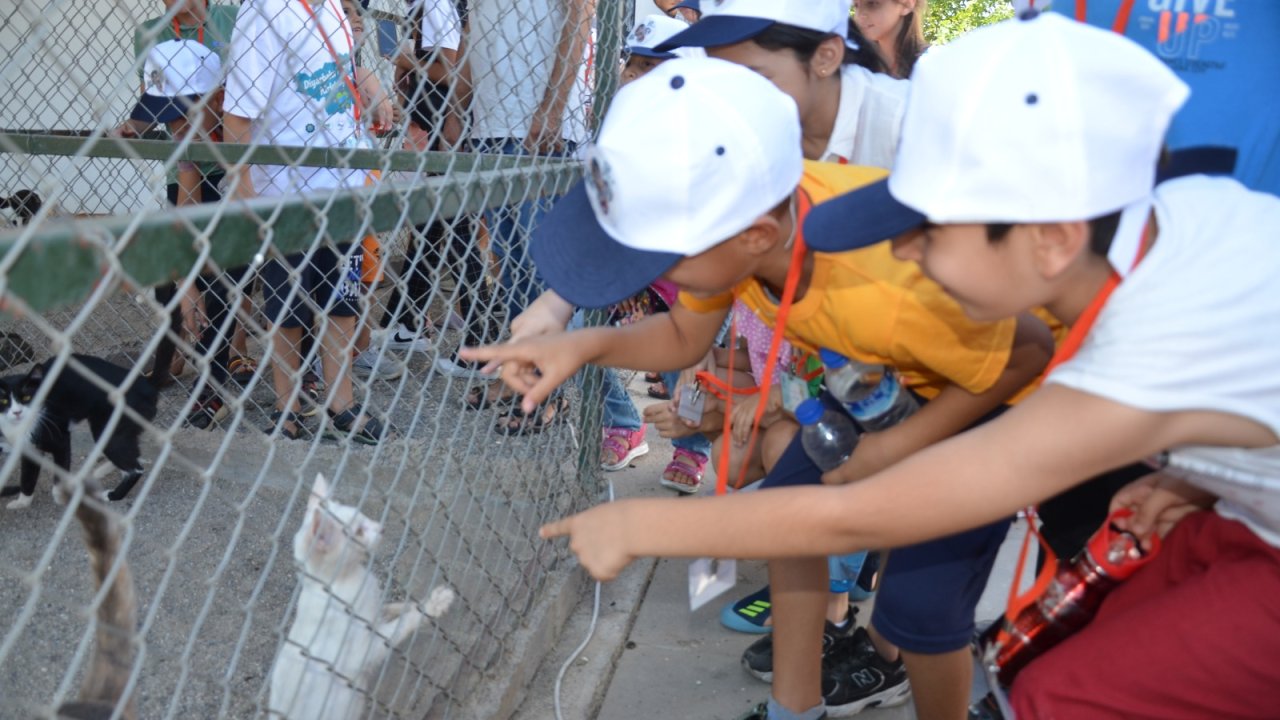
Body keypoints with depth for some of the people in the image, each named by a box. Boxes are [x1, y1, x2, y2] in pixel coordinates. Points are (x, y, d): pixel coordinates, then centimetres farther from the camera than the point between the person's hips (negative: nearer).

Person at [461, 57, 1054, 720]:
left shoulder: (895, 289, -45)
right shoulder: (741, 212, -26)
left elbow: (1028, 355, -25)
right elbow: (685, 336, -7)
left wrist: (899, 446, -21)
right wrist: (585, 345, -24)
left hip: (1004, 391, -6)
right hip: (892, 373, 6)